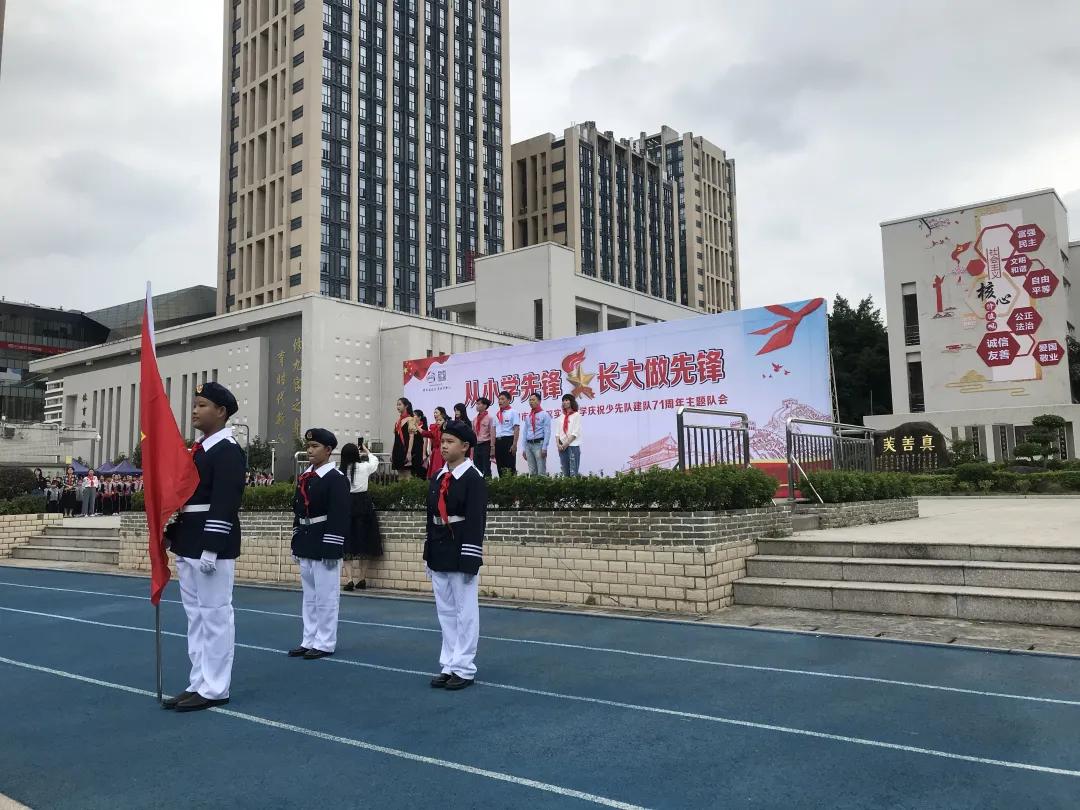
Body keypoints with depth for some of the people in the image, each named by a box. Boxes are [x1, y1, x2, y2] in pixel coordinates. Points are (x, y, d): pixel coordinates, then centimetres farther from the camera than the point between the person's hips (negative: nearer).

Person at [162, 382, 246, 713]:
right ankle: (199, 683, 23)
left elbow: (223, 504, -20)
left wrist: (211, 549, -23)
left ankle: (214, 689, 7)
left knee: (215, 615, -1)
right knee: (196, 616, 14)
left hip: (212, 547, -10)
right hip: (189, 546, 10)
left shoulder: (228, 450, -13)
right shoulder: (198, 449, 16)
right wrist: (171, 536, 17)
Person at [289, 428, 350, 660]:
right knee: (309, 595, 15)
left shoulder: (336, 479, -12)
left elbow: (340, 517, -17)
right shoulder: (303, 477, 12)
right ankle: (309, 640, 24)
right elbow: (298, 510, 16)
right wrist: (297, 543, 14)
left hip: (324, 546, -8)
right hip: (306, 545, 8)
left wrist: (332, 548, -20)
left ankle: (325, 643, 9)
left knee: (326, 595, 0)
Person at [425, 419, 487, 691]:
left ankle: (464, 669, 10)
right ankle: (448, 665, 21)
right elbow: (431, 518, 14)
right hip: (439, 552, 7)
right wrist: (430, 554, 12)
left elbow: (476, 522, -15)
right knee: (445, 611, 12)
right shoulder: (437, 478, 11)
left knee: (465, 611, 2)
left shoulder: (474, 479, -10)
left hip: (461, 552, -7)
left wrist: (470, 560, -19)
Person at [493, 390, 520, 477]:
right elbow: (494, 430, 15)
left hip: (508, 440, -6)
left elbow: (516, 429, -10)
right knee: (500, 466, 9)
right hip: (498, 441, 6)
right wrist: (493, 445, 10)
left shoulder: (512, 412, -5)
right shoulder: (497, 414, 14)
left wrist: (514, 444, -17)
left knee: (510, 466, -4)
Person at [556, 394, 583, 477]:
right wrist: (558, 444, -4)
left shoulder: (576, 415, 0)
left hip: (573, 445, -5)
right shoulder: (561, 417, 16)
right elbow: (557, 432, 12)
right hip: (562, 447, 5)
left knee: (573, 473, -9)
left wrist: (566, 443, -14)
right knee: (565, 472, 4)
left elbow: (575, 433, -8)